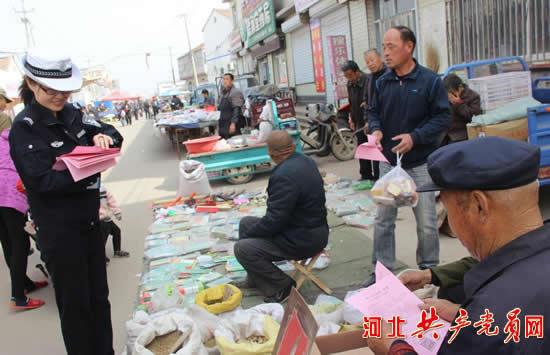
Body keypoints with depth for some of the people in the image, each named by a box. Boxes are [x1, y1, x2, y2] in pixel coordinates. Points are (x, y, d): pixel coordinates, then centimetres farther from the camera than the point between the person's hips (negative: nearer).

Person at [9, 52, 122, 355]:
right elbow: (43, 181, -21)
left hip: (89, 221, 7)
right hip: (59, 230, -6)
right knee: (75, 304, 8)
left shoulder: (70, 115, 4)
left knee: (99, 297, 18)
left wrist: (103, 137, -8)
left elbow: (111, 133, 13)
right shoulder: (24, 128, -14)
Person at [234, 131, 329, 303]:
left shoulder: (284, 175, -28)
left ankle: (282, 286, 2)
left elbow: (274, 220, -24)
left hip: (304, 240, -10)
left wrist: (248, 233, -6)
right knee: (245, 223, 15)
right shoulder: (305, 161, 2)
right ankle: (255, 277, 25)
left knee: (242, 249, -12)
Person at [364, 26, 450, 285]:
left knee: (426, 222, 6)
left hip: (420, 164, -3)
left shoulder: (430, 81, -8)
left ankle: (429, 269, 25)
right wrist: (376, 130, -10)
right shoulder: (383, 82, 3)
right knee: (383, 219, 8)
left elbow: (443, 117, -9)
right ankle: (382, 269, 21)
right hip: (389, 161, 4)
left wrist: (415, 137, -20)